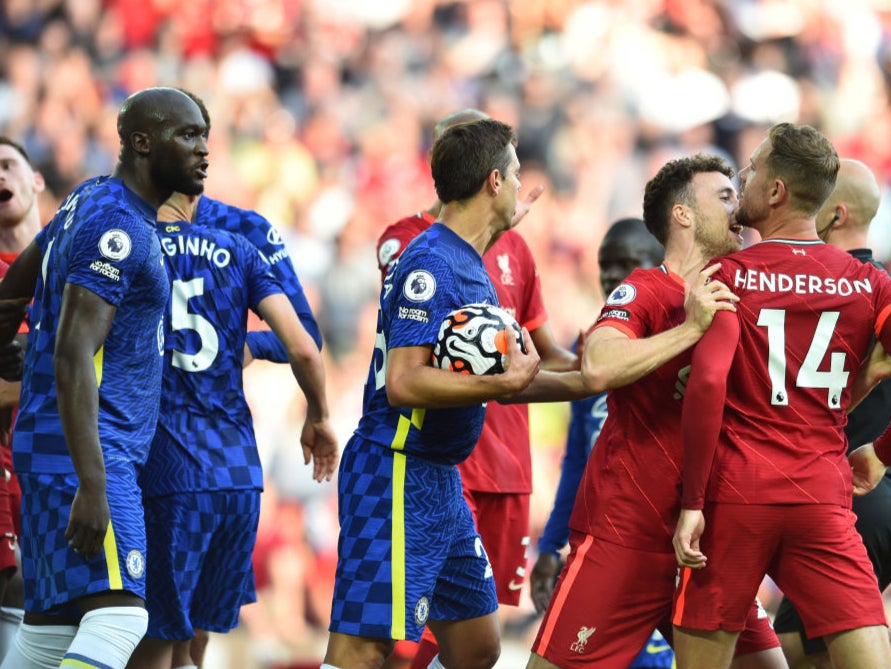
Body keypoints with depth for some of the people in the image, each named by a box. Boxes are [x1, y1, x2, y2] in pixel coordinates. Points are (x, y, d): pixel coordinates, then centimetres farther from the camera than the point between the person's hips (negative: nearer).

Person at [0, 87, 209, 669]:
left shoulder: (88, 202, 15)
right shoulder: (117, 227, -15)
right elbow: (73, 356, -23)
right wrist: (91, 486, -29)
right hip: (83, 452, -10)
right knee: (118, 617, -20)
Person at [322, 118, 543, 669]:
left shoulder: (470, 264, 15)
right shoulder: (431, 263, -15)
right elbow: (404, 384, -24)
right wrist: (505, 384, -21)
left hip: (440, 479, 10)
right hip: (398, 474, -10)